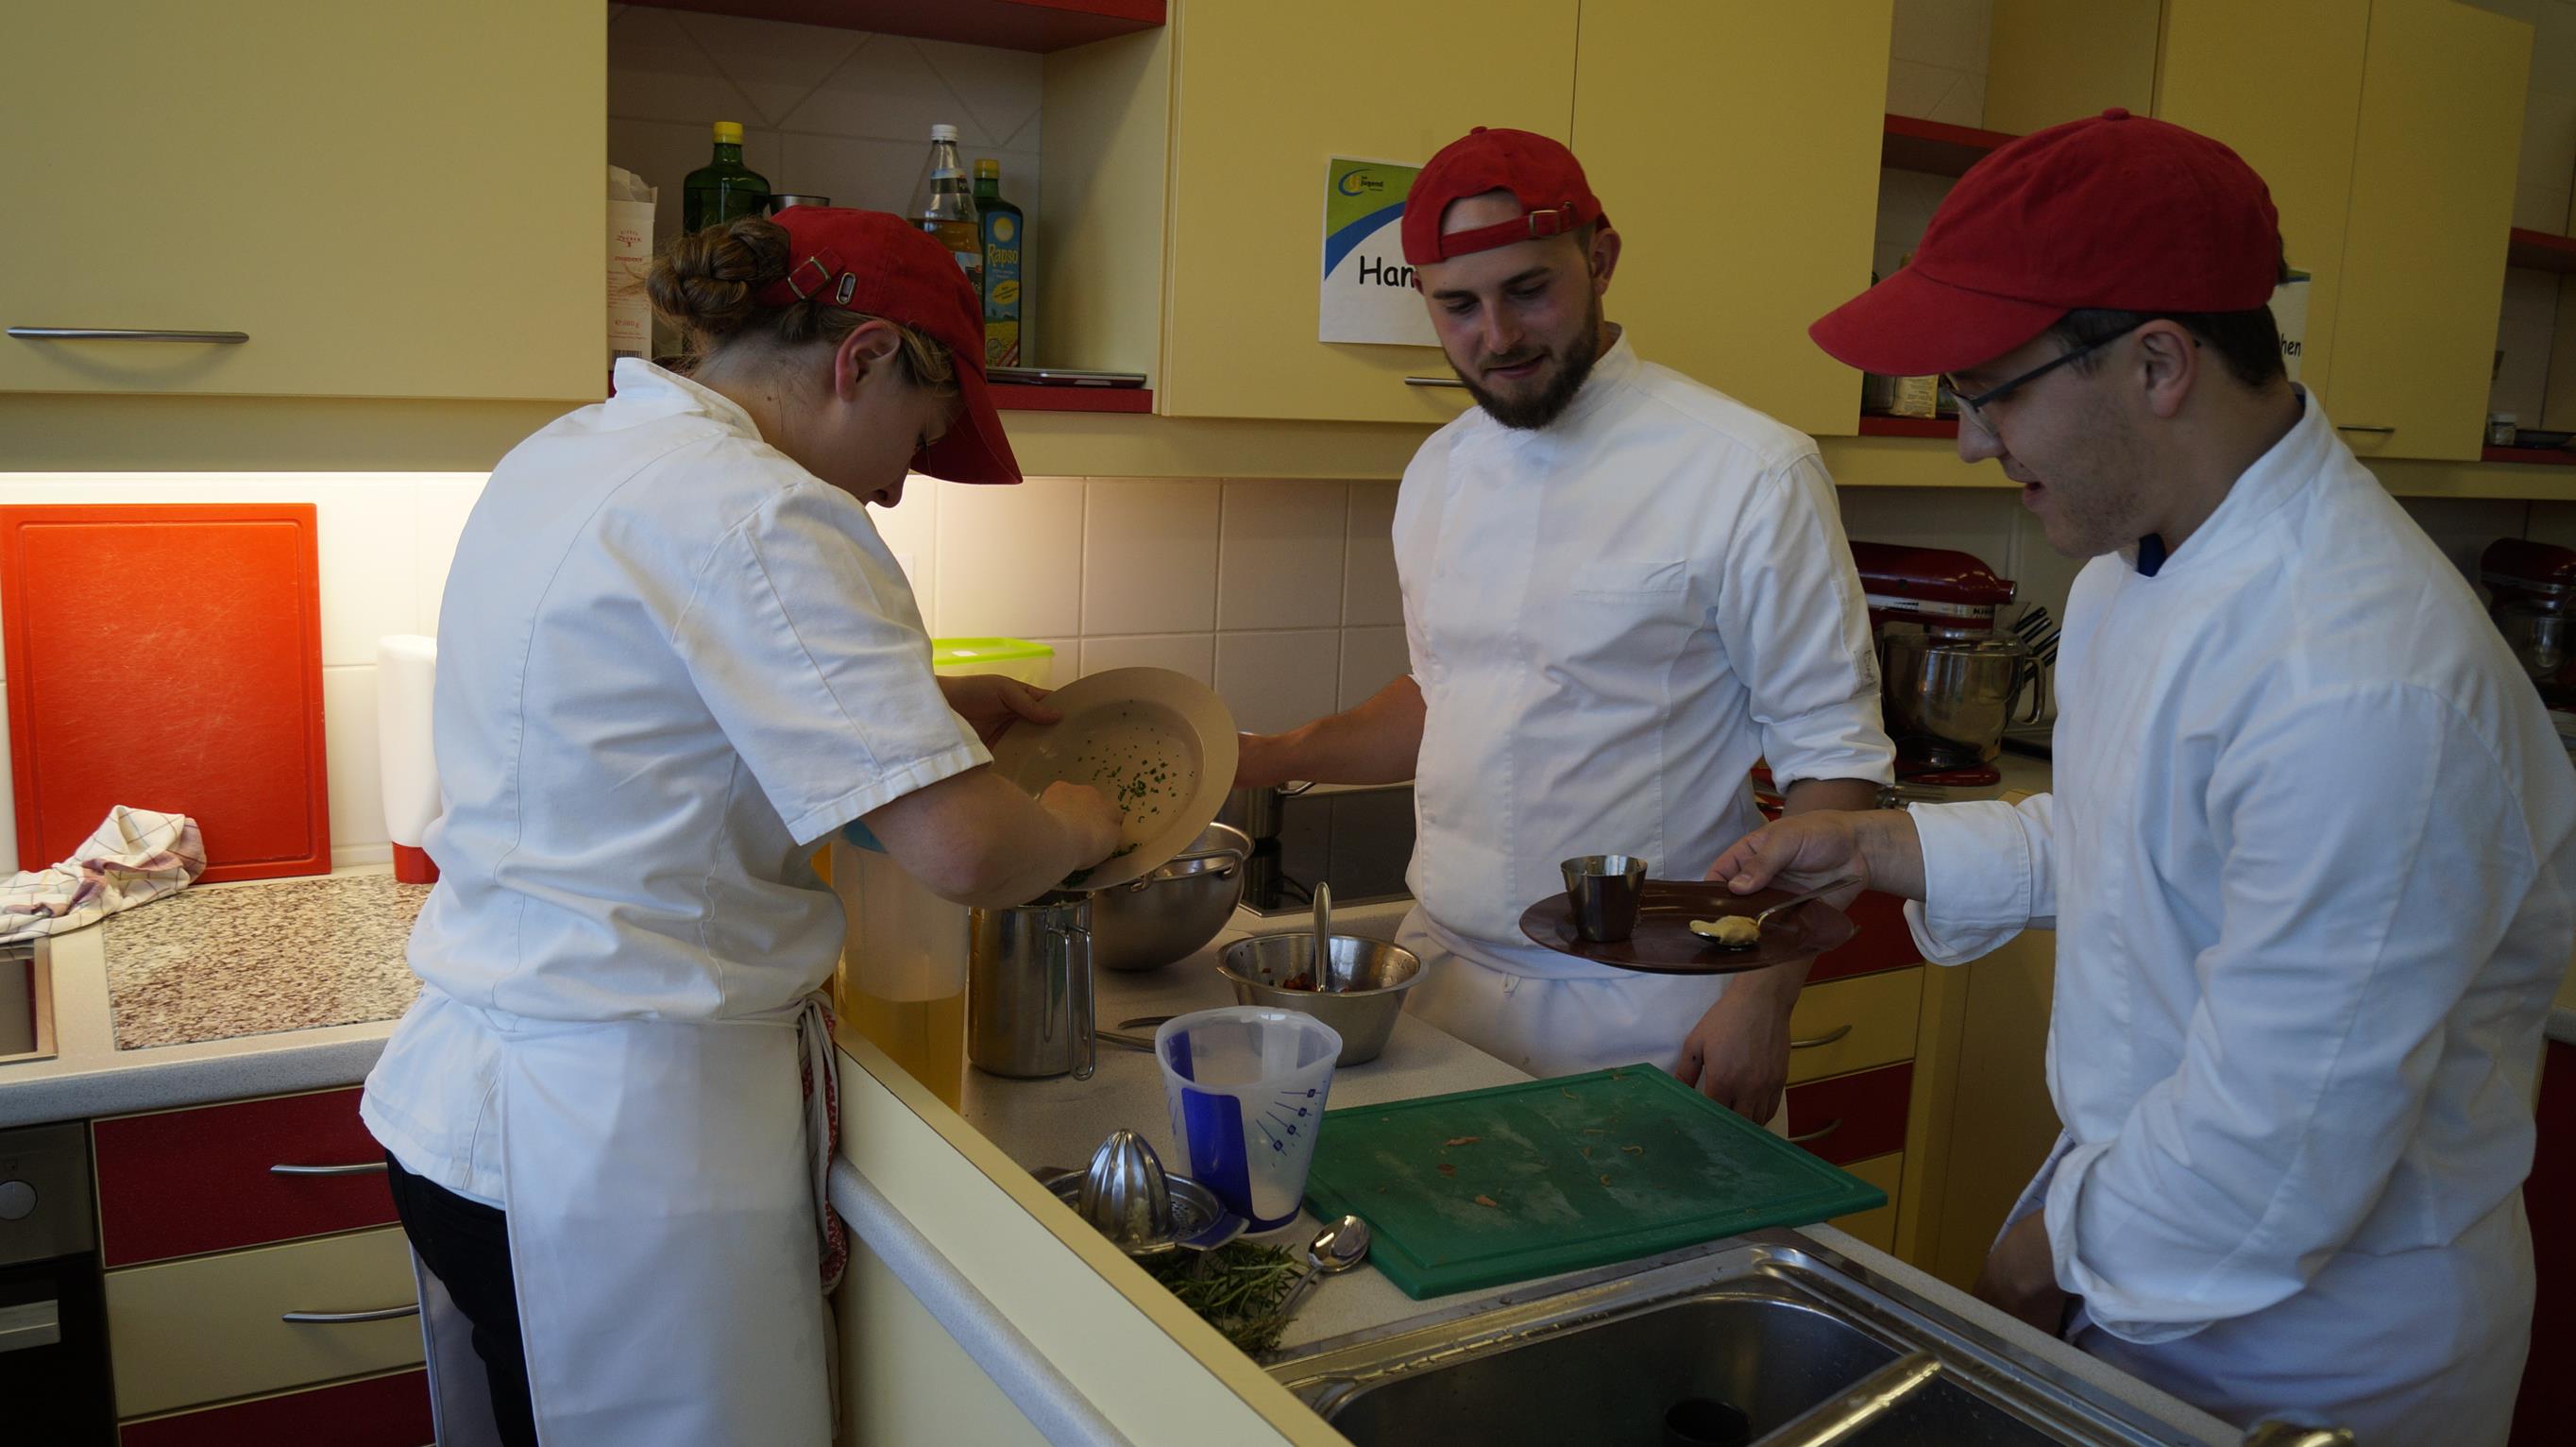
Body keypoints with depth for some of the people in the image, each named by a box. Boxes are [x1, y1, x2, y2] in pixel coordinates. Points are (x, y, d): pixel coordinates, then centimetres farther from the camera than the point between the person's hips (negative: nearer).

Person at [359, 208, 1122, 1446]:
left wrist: (926, 707, 19)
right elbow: (960, 849, -26)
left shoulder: (560, 457, 9)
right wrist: (1071, 825, -3)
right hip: (616, 1145, -9)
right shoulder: (758, 516, -21)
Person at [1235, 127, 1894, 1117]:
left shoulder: (1751, 474, -13)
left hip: (1642, 1022, -5)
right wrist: (1274, 760, 8)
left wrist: (1765, 999, -17)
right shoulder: (1439, 473, 6)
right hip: (1442, 986, 5)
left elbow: (1834, 759, -11)